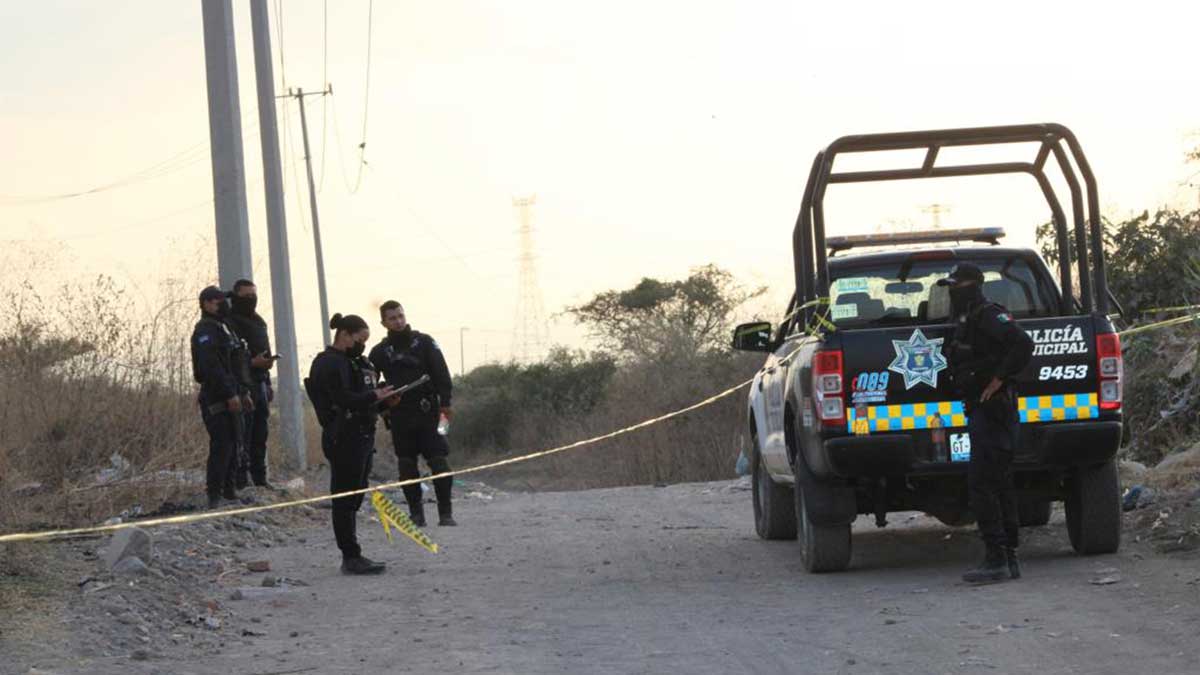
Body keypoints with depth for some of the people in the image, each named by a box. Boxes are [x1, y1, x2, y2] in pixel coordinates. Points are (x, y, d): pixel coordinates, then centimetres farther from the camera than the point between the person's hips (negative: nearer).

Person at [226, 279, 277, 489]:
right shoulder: (229, 323, -8)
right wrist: (252, 362, -22)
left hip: (259, 383, 9)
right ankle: (242, 478, -12)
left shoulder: (258, 322, 21)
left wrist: (268, 385, 21)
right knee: (242, 433, -11)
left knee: (260, 434, 10)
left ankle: (260, 478, 15)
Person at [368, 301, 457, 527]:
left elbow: (441, 373, 0)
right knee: (406, 466, 1)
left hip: (427, 414, -2)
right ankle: (416, 514, 8)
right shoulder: (380, 351, 9)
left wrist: (445, 402, -11)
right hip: (399, 416, 2)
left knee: (438, 462, -7)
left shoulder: (424, 342, 5)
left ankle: (446, 513, -4)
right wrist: (383, 401, -6)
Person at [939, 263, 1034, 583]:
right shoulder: (966, 322, 18)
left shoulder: (989, 316, -13)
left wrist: (998, 380, -22)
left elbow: (1023, 345, -27)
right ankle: (1009, 559, 15)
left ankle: (996, 559, -14)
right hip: (981, 413, 11)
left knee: (981, 485, -13)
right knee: (999, 487, 11)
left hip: (992, 411, -11)